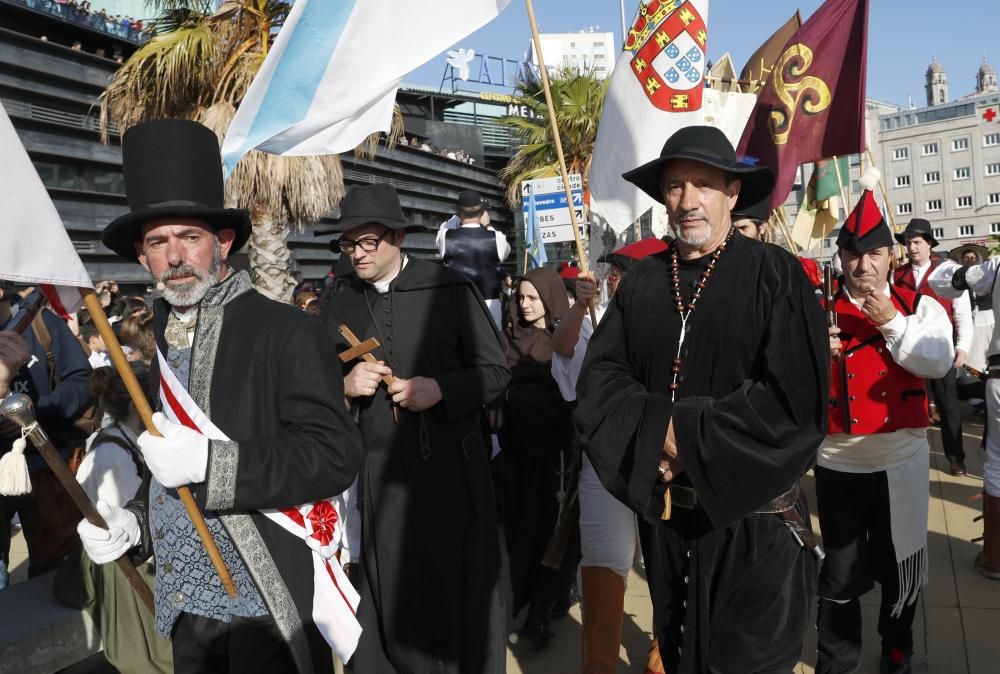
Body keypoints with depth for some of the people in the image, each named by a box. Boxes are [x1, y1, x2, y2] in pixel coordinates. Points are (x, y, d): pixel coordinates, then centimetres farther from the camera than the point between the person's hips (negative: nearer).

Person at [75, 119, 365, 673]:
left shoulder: (287, 333, -12)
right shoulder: (159, 340, 7)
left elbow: (336, 456, -19)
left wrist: (211, 463, -25)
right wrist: (134, 522, 2)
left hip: (268, 610, -6)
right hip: (184, 607, 6)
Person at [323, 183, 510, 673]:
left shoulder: (450, 289, -6)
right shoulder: (340, 301, 6)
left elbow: (495, 371, -4)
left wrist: (440, 389, -19)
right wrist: (345, 386, -10)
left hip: (449, 466, -3)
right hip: (377, 473, 3)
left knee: (459, 588, 9)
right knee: (387, 596, 13)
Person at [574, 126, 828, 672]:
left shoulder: (775, 274, -9)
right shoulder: (641, 281, 3)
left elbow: (795, 398, -18)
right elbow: (599, 378, -1)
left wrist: (686, 433, -17)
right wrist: (656, 428, -18)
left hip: (755, 519, -4)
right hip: (665, 513, 4)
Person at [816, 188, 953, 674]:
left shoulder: (919, 307, 2)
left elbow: (938, 363, -12)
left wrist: (892, 322, -19)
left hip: (900, 460, 1)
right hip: (836, 464, 0)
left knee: (898, 564, 17)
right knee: (840, 571, 9)